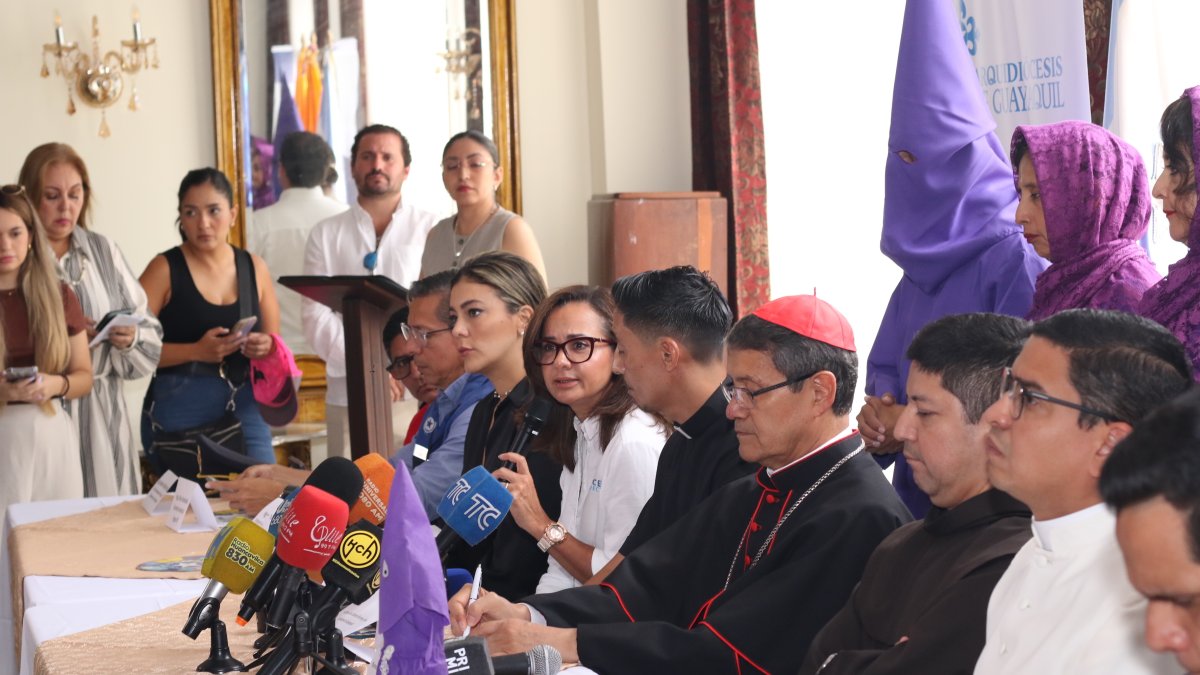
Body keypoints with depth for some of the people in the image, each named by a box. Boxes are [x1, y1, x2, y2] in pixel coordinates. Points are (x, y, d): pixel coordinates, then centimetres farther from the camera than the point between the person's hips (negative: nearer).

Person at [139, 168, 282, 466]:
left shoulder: (254, 268, 11)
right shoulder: (165, 269, -1)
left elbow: (277, 345, 19)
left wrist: (266, 348, -3)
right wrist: (196, 351, -19)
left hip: (245, 407, 4)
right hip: (179, 409, -3)